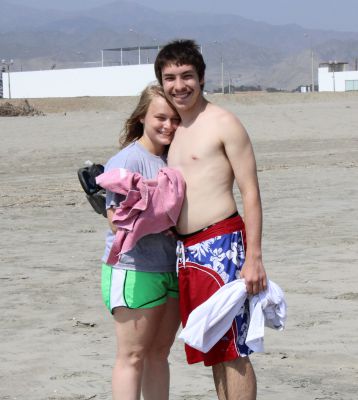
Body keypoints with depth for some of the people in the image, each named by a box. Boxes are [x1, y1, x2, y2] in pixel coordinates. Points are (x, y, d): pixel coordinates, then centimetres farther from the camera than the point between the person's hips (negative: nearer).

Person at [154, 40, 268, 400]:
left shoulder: (223, 124, -5)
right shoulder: (173, 130, 17)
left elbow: (251, 193, -9)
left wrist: (254, 258, -15)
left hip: (221, 245, -7)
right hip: (185, 250, 7)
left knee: (231, 350, -7)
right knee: (212, 351, 10)